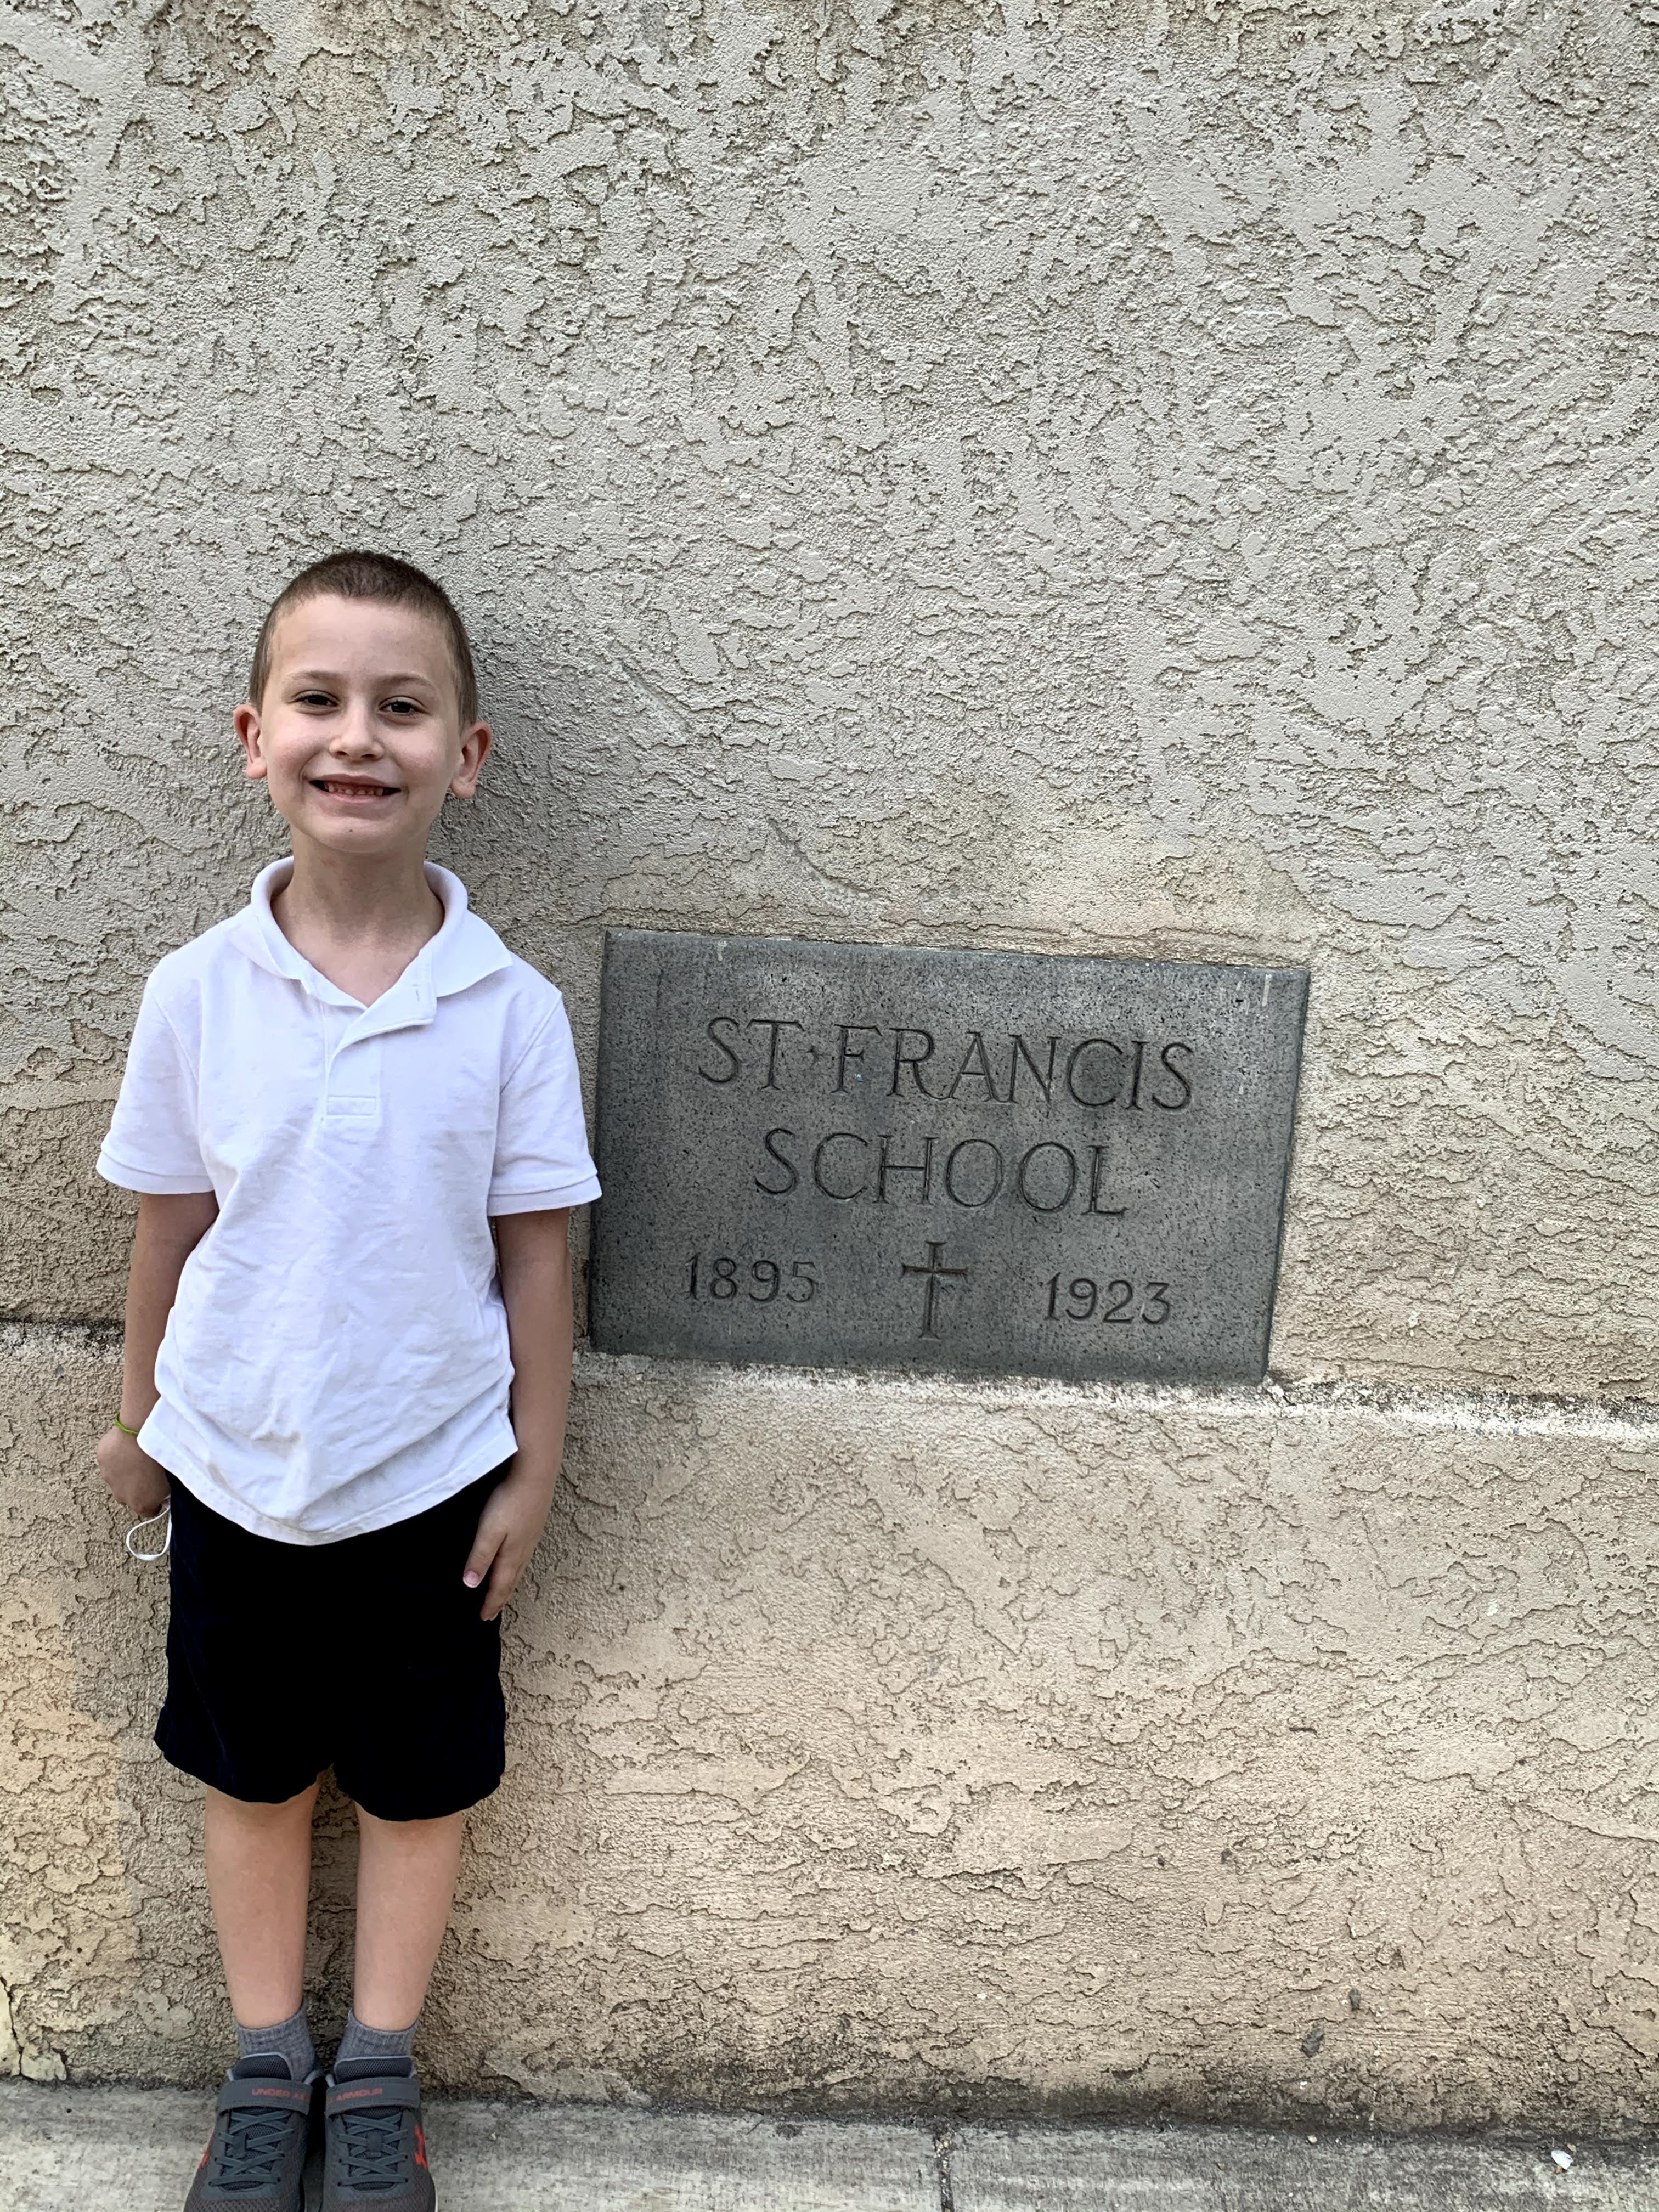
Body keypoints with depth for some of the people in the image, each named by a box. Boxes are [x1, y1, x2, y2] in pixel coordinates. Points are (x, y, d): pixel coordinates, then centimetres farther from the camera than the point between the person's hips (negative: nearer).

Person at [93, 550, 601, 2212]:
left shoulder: (510, 1009, -14)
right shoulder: (197, 991, -10)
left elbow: (535, 1253, -7)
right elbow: (170, 1222, 1)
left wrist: (534, 1467, -3)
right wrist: (140, 1416, 10)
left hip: (431, 1473, -1)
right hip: (235, 1468, 2)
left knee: (420, 1780, 15)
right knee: (252, 1771, 19)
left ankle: (378, 2076, 38)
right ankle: (267, 2069, 41)